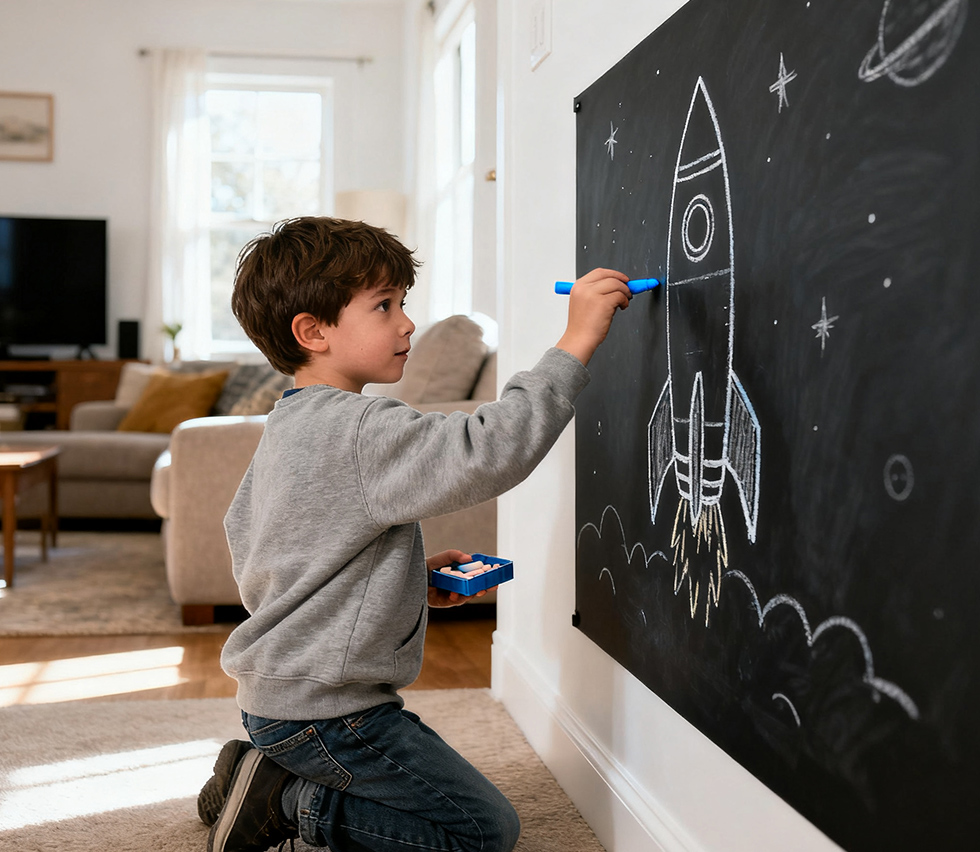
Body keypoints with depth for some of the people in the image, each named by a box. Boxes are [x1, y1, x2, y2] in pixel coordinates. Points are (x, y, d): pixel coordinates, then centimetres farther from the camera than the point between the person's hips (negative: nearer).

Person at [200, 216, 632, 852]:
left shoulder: (287, 425, 9)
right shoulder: (359, 431, -24)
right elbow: (488, 453, -37)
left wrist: (408, 575, 12)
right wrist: (576, 342, -31)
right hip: (324, 712, -10)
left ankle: (267, 773, 14)